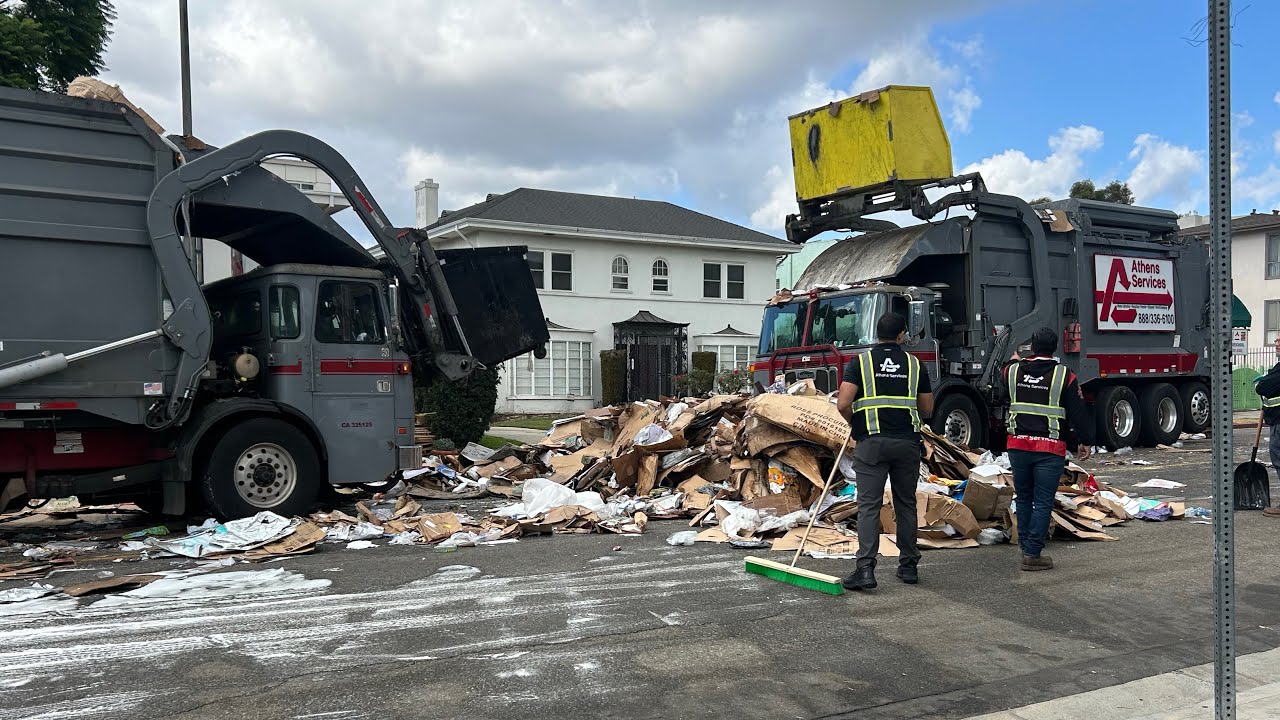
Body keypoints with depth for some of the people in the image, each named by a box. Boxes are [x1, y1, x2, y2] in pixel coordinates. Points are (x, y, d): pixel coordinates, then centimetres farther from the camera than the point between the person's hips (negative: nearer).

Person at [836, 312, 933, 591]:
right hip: (908, 442, 3)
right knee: (906, 504, 14)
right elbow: (927, 409, 12)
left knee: (869, 505, -4)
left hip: (872, 442, -2)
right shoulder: (914, 363, 7)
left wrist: (854, 423, 10)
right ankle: (909, 566, 20)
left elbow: (843, 404, -10)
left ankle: (866, 569, -13)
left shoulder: (861, 361, -1)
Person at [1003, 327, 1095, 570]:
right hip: (1050, 450, -4)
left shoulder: (1013, 371, 4)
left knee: (1023, 498, 18)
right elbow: (1078, 412, -3)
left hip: (1018, 446, 4)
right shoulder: (1065, 376, -7)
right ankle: (1032, 554, 0)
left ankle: (1025, 546, 26)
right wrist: (1086, 441, 10)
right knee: (1043, 502, 1)